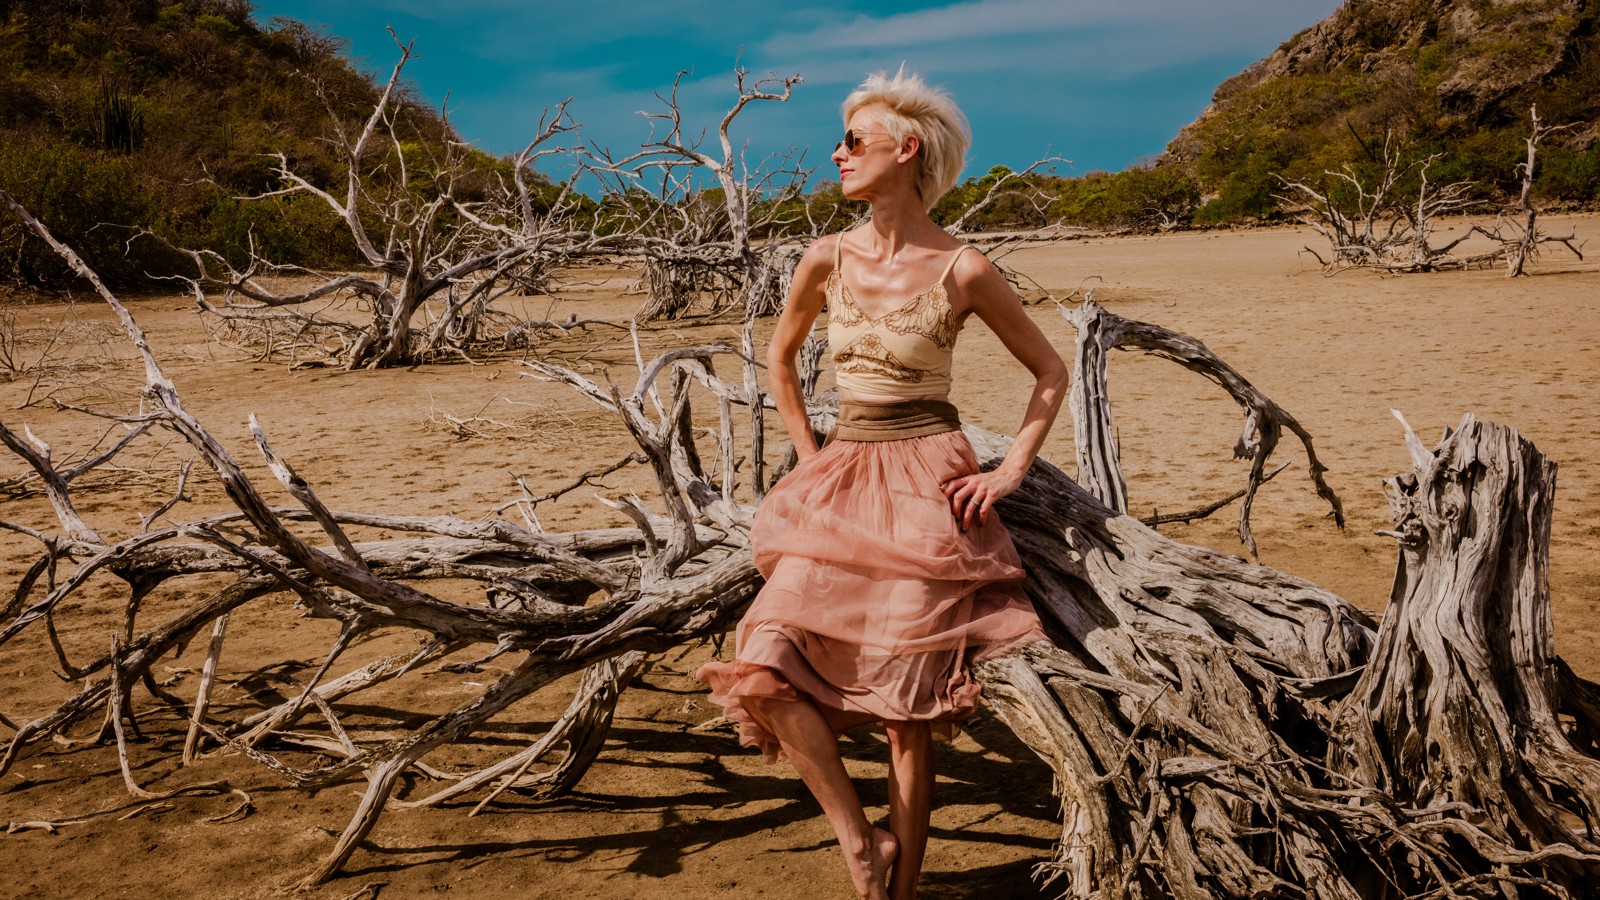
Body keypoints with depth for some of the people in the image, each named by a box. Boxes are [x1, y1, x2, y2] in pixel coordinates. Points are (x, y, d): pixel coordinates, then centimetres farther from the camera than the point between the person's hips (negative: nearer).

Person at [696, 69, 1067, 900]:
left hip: (925, 489, -4)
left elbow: (1051, 373, 4)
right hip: (839, 486, 4)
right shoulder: (828, 260, 3)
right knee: (763, 674, -10)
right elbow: (779, 355, 20)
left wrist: (1010, 471, -4)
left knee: (905, 707, -1)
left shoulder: (963, 270, -8)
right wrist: (808, 453, 13)